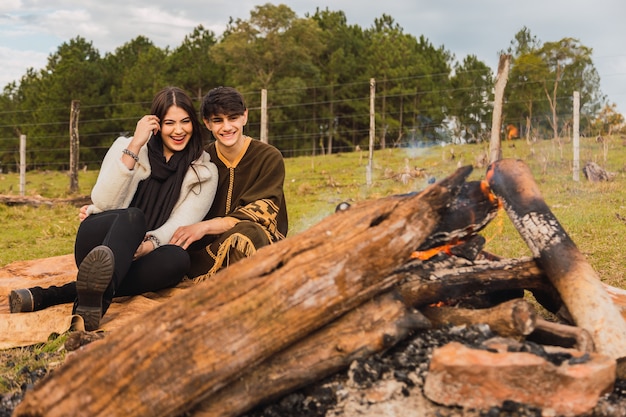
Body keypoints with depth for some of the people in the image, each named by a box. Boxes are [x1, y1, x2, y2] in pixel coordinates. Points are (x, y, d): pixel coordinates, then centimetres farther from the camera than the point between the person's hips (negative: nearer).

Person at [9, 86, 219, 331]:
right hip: (97, 244, -1)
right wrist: (134, 146, -17)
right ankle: (97, 294, -65)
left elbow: (181, 226, -8)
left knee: (179, 258, -33)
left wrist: (150, 244, -29)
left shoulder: (205, 173, 4)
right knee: (133, 216, -33)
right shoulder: (125, 147, 4)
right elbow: (104, 204, -11)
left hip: (140, 259, 1)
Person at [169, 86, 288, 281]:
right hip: (209, 248, 2)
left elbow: (261, 213, -13)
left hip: (262, 245, -2)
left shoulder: (269, 158, -3)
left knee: (244, 236, -38)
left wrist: (206, 227, -26)